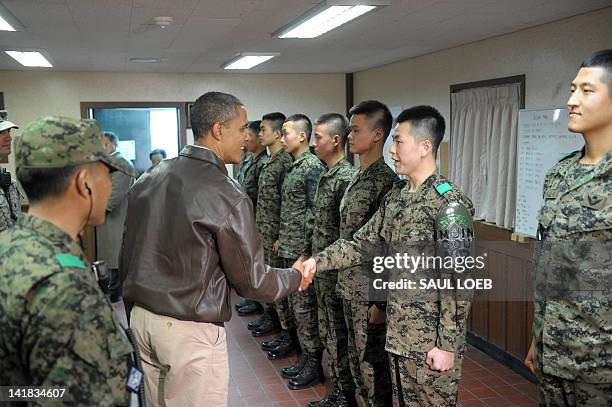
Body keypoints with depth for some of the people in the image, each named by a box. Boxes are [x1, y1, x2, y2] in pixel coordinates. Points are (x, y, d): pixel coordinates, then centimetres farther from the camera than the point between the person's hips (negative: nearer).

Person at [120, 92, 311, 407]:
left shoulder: (148, 180, 3)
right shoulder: (226, 195, -17)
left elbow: (128, 255, 10)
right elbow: (251, 281, -11)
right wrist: (296, 277, 7)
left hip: (142, 319, 7)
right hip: (190, 331, -7)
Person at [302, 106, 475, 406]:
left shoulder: (450, 204, -18)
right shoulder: (394, 197, 6)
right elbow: (364, 243, 8)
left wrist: (448, 344, -18)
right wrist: (319, 261, -5)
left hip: (431, 340, -7)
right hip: (398, 332, 7)